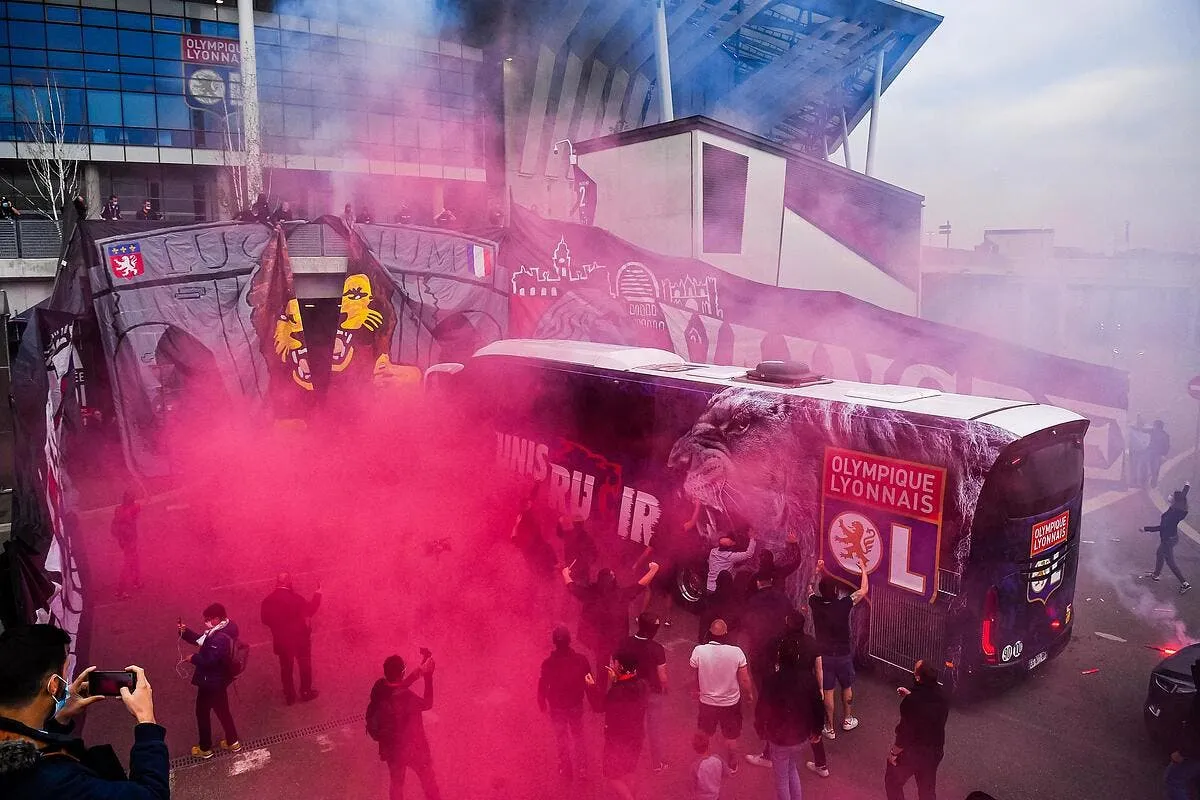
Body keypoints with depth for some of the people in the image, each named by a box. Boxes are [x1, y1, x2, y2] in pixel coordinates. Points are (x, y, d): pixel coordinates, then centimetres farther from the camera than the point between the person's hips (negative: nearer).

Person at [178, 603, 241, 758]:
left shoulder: (220, 639, -31)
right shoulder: (222, 629, 1)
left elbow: (208, 660, -32)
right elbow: (200, 640, 9)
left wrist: (193, 658, -15)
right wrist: (185, 631, -5)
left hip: (210, 682, -10)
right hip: (220, 679, 10)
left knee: (202, 713, 11)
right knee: (222, 711, 22)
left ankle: (205, 749, 26)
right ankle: (232, 742, 33)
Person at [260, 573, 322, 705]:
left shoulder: (268, 600, -12)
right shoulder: (295, 597, -24)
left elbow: (265, 620, -4)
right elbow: (309, 610, -13)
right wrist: (317, 595, -1)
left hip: (281, 640, 3)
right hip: (300, 637, -3)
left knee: (286, 668, 19)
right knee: (305, 665, 17)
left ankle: (289, 695, 29)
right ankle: (306, 692, 29)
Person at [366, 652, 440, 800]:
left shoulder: (379, 688, -18)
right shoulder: (406, 697, -35)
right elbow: (427, 704, -16)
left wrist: (420, 670, -1)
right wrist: (428, 677, -14)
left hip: (391, 748, 5)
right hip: (413, 749, -5)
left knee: (396, 784, 27)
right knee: (429, 782, 20)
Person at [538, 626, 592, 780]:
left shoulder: (548, 663, -24)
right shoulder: (581, 659, -21)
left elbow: (542, 686, -12)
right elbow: (589, 683, -8)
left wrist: (543, 704, 7)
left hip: (557, 708, -1)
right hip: (576, 705, 1)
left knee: (562, 739, 20)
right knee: (579, 737, 23)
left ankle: (566, 771, 32)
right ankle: (582, 769, 30)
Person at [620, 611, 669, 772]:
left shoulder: (625, 644, -19)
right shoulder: (657, 649, -28)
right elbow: (662, 677, -20)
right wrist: (664, 687, 2)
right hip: (653, 692, -3)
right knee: (654, 728, 17)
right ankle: (658, 763, 34)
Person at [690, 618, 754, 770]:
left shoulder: (699, 650, -23)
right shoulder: (736, 652, -24)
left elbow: (694, 676, -7)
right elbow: (744, 680, -14)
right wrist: (749, 695, 6)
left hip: (707, 701, 0)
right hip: (731, 702, 0)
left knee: (705, 735, 26)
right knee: (731, 736, 25)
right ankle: (732, 764, 43)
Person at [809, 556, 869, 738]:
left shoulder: (815, 604, -16)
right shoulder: (844, 605, -23)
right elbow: (864, 590, -9)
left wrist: (817, 571, 18)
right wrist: (864, 569, 4)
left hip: (824, 655, 1)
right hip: (843, 654, -1)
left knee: (827, 691, 11)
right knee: (847, 687, 22)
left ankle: (829, 728, 20)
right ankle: (848, 720, 38)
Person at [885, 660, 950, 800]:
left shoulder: (912, 702, -31)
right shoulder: (941, 697, -10)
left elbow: (905, 733, -25)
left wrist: (893, 752, -11)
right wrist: (910, 695, 14)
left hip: (911, 753, -6)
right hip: (934, 752, 6)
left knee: (893, 783, 20)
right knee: (927, 789, 26)